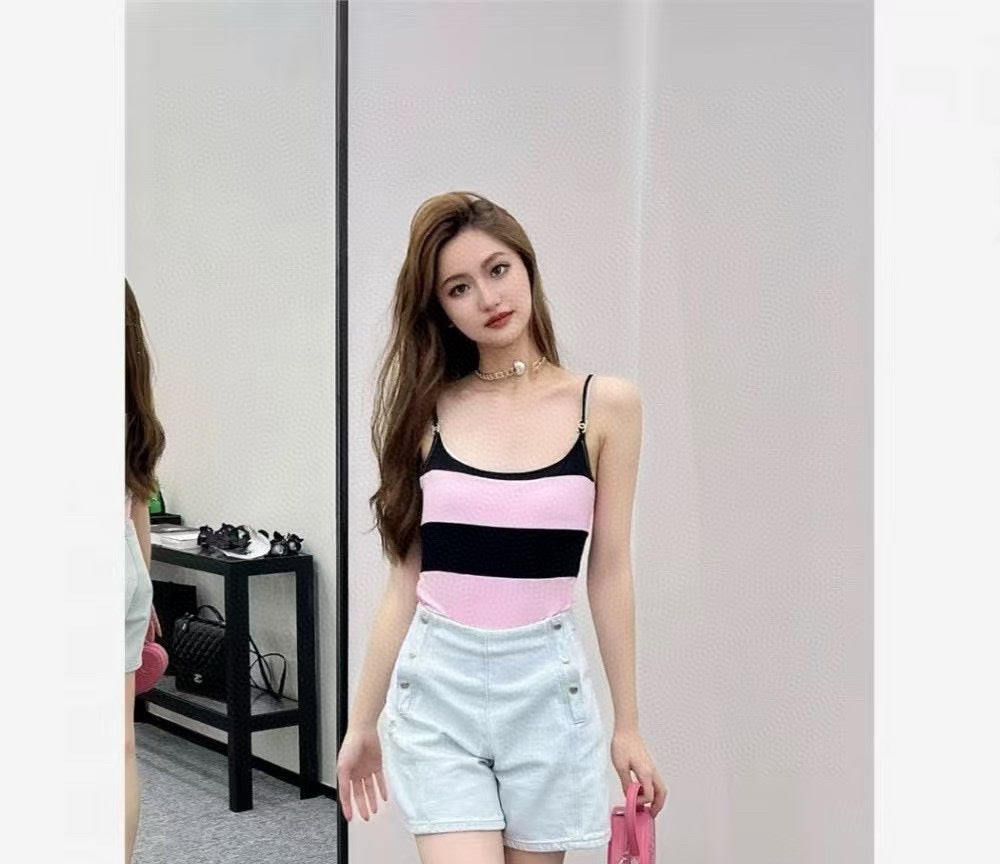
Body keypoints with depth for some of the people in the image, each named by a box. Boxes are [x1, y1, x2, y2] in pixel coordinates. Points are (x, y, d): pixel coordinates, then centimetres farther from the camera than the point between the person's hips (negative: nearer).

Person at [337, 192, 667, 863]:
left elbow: (609, 571, 2)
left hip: (546, 687, 0)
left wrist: (628, 724, 5)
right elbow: (405, 580, 6)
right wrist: (363, 721, 9)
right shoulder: (429, 409, 2)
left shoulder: (605, 405, 0)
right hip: (437, 685, 0)